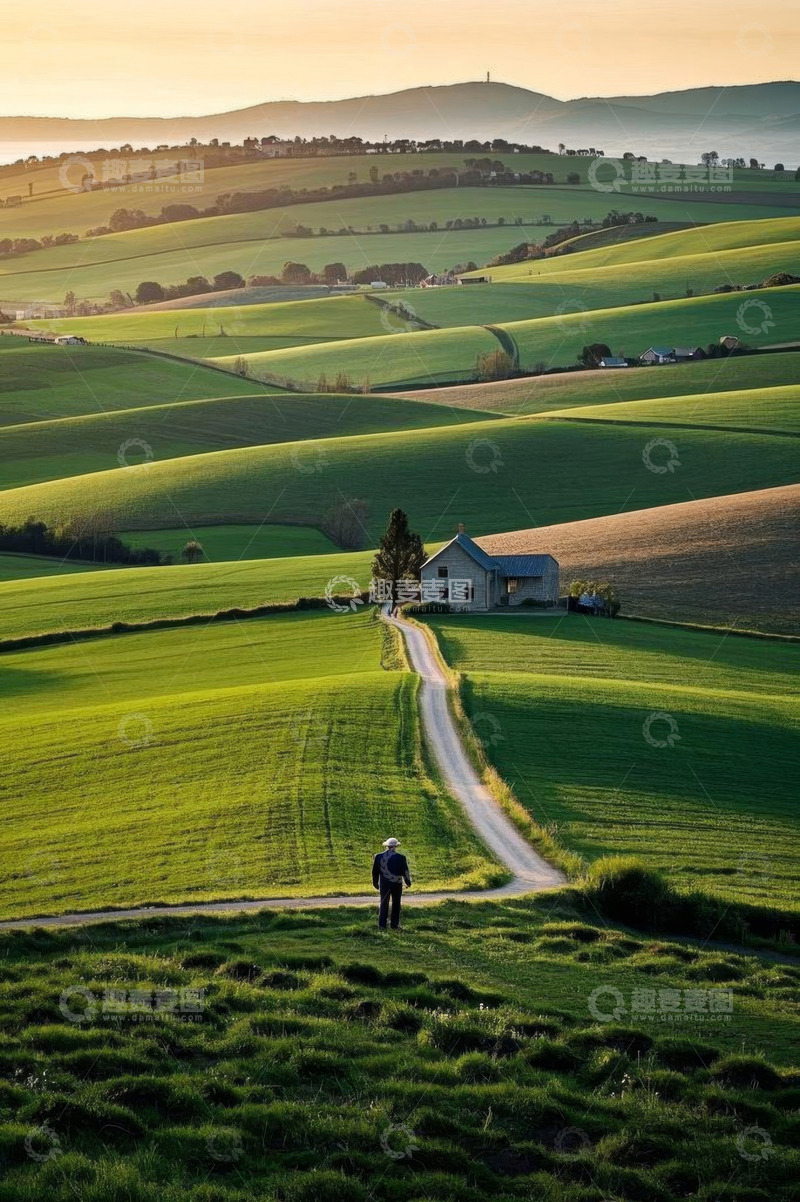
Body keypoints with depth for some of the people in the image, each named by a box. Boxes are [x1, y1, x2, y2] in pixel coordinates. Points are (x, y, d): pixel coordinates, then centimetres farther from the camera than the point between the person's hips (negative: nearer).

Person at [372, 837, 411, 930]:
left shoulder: (378, 857, -4)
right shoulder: (401, 858, -10)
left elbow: (375, 872, 4)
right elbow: (405, 872, -3)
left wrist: (375, 883, 17)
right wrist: (408, 883, 13)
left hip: (384, 884, 1)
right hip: (397, 884, -1)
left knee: (384, 904, 9)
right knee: (396, 905, 11)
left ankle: (382, 924, -1)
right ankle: (394, 925, 11)